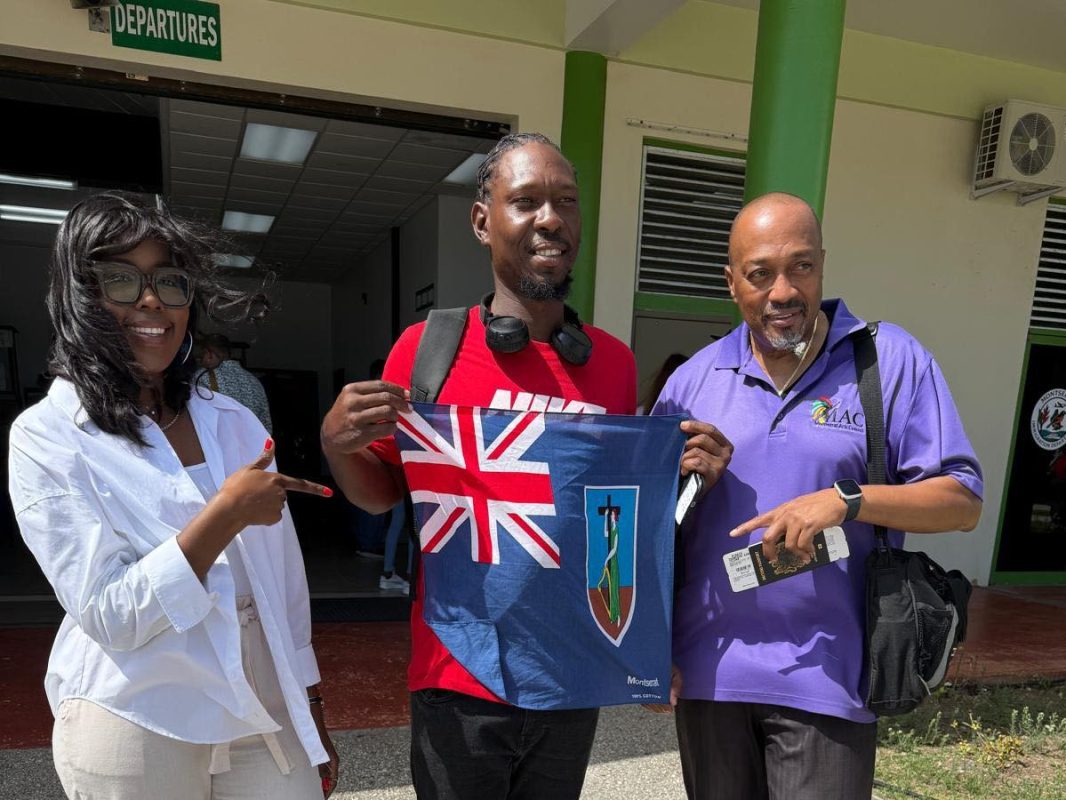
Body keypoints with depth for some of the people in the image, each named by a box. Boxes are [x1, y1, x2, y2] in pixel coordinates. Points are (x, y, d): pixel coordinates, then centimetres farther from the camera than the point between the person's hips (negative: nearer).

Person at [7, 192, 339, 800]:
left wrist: (312, 713, 10)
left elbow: (283, 579, 5)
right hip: (135, 729, -3)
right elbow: (110, 618, -16)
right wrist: (227, 512, -24)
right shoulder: (46, 437, -10)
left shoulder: (236, 422, 2)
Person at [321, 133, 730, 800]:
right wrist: (338, 445, -17)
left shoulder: (615, 362, 0)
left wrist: (686, 474, -6)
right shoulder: (428, 345, -9)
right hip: (459, 676, -2)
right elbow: (385, 492, 2)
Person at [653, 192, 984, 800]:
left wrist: (847, 499, -21)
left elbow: (963, 501, -3)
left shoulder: (891, 360, -4)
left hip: (826, 679, -2)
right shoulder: (694, 378, 2)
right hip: (706, 671, 3)